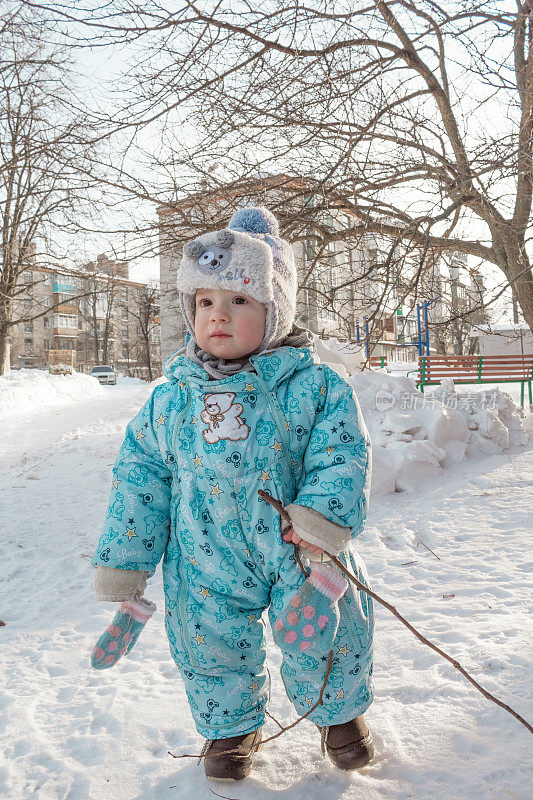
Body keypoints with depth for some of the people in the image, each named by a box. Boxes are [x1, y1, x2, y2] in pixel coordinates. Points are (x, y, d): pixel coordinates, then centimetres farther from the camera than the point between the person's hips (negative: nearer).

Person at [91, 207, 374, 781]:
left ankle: (339, 709, 47)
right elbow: (141, 475, 3)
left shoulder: (314, 386, -10)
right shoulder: (171, 399, -3)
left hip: (297, 554, -1)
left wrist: (324, 520, -27)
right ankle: (231, 724, 46)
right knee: (210, 647, 13)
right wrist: (123, 560, 3)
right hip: (208, 561, 2)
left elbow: (342, 455, -11)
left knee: (323, 639, 13)